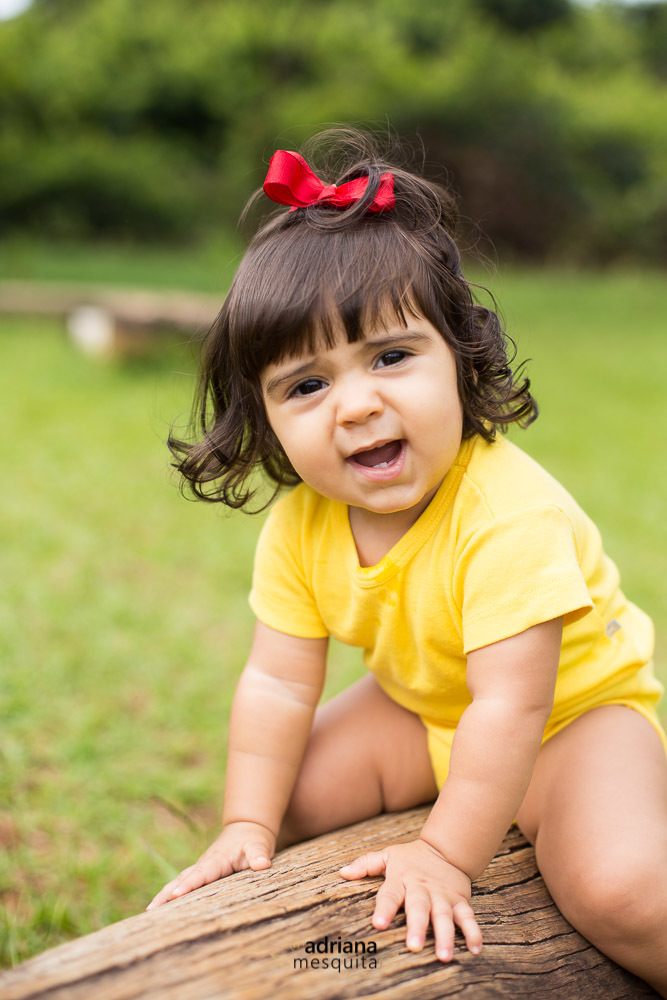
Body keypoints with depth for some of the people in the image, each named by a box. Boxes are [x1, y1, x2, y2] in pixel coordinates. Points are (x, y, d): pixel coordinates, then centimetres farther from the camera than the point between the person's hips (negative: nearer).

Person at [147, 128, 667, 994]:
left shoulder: (509, 513, -36)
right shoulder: (300, 526, -16)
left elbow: (511, 704, -35)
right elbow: (278, 684, -11)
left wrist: (446, 857, -31)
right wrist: (247, 829, -13)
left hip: (577, 706, -5)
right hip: (426, 707, 6)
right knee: (292, 790, -2)